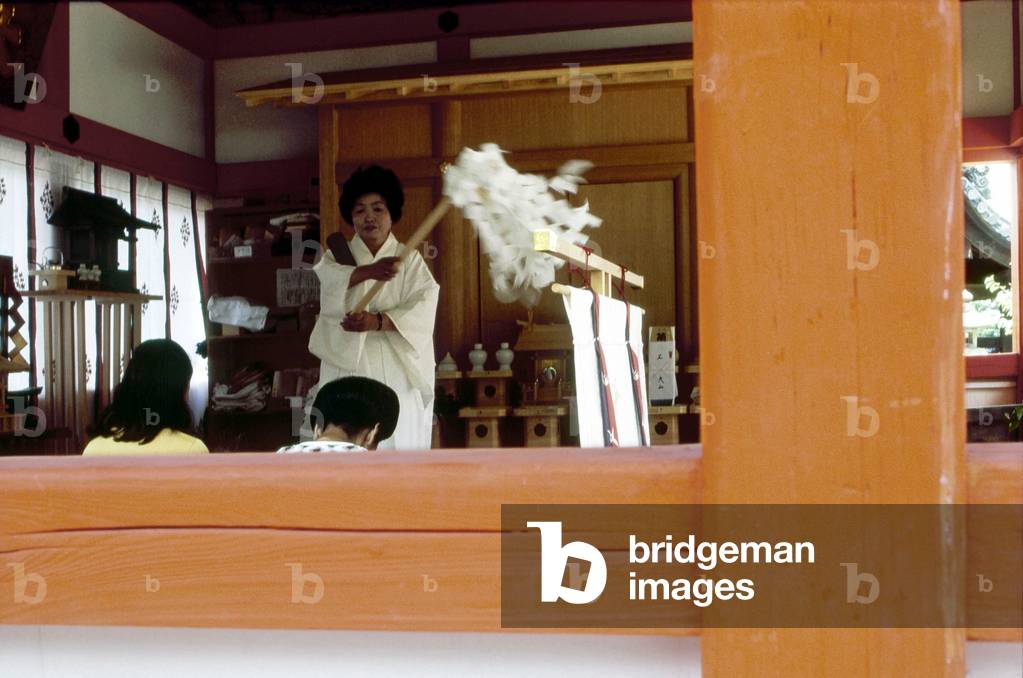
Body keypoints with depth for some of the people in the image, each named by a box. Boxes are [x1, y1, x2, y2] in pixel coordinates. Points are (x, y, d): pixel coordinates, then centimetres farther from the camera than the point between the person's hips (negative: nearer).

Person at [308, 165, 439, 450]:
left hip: (398, 374, 0)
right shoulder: (337, 256, 12)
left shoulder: (410, 259, 9)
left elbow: (423, 306, -8)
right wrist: (368, 271, -30)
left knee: (399, 443, -3)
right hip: (349, 371, 1)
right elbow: (322, 280, -12)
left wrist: (378, 321, -24)